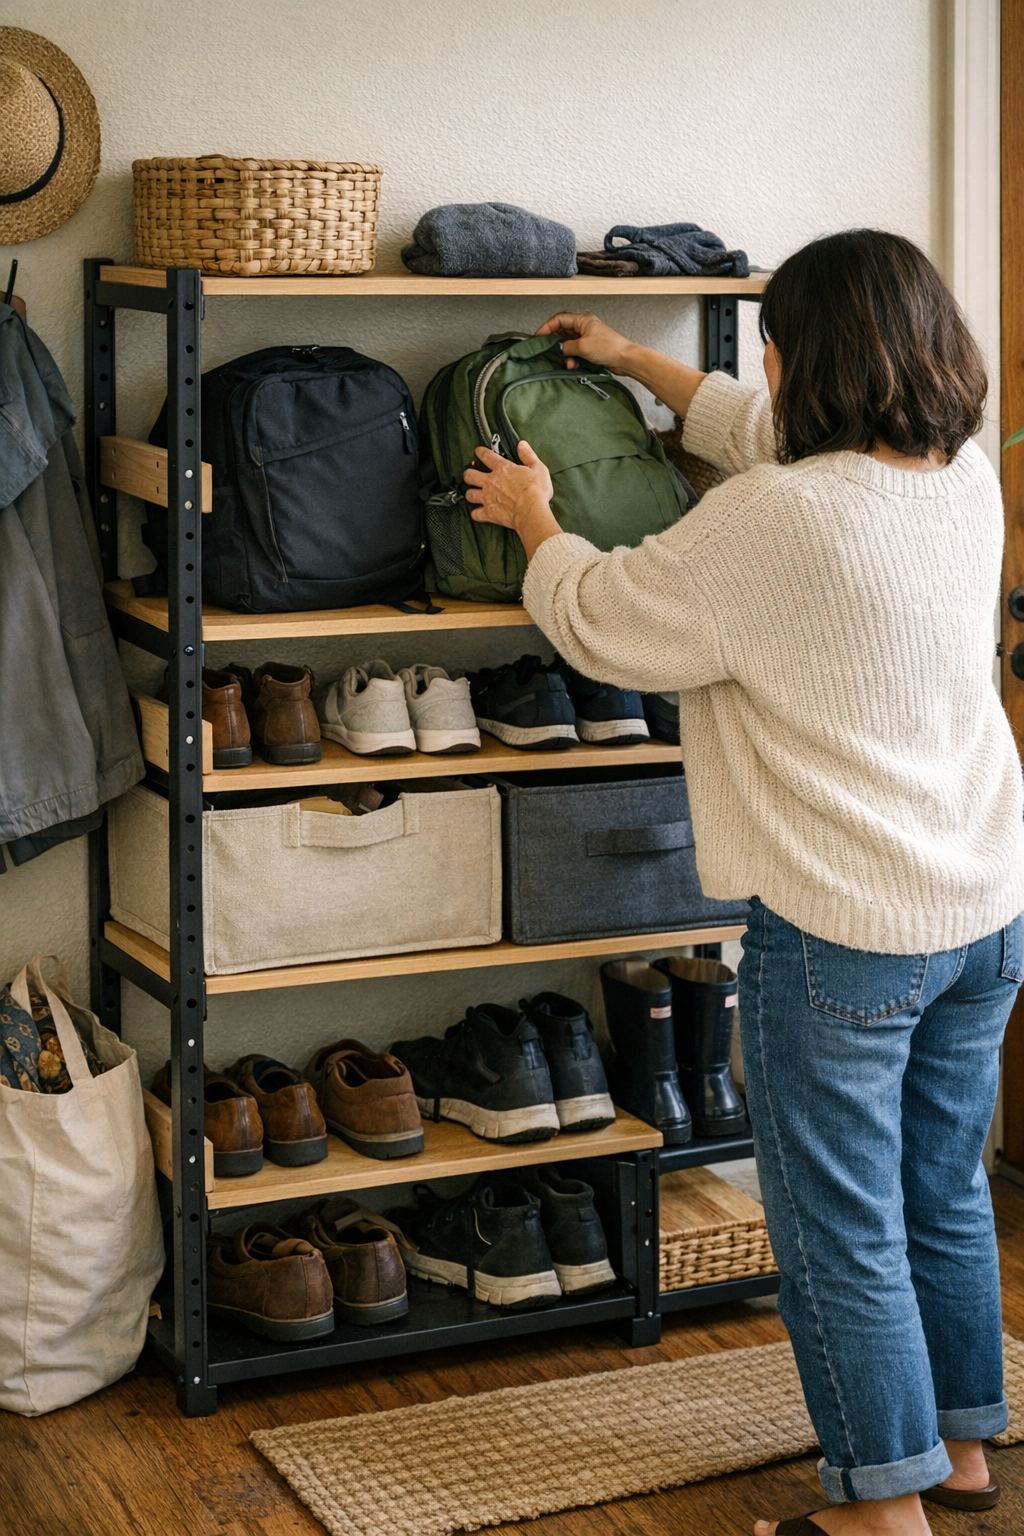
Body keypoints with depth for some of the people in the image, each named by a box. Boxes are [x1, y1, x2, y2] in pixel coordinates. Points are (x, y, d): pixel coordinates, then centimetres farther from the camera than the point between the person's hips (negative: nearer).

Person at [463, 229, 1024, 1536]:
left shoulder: (774, 522, -20)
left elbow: (600, 623, -6)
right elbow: (774, 433, 22)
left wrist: (537, 521, 14)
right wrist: (635, 361, 31)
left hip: (842, 932, -8)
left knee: (840, 1231, 5)